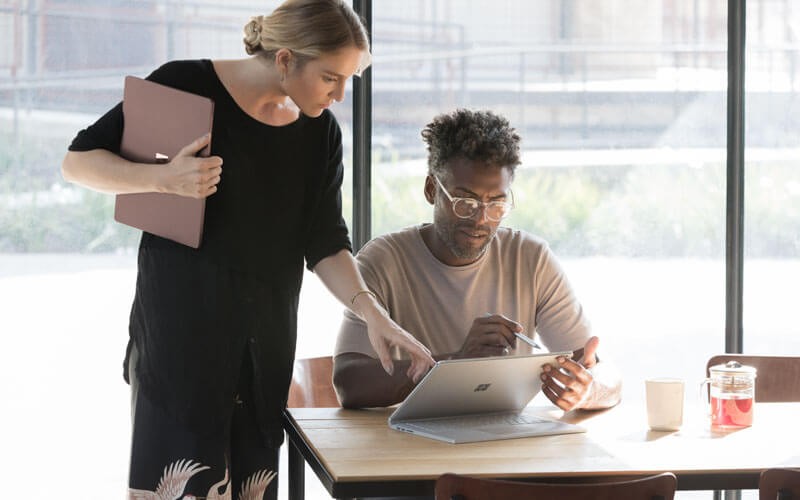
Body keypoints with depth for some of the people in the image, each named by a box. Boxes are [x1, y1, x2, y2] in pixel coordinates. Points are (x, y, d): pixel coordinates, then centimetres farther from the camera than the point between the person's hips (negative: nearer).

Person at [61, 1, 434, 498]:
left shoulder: (321, 132, 6)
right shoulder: (187, 85, -8)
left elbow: (325, 244, 6)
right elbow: (78, 161, -5)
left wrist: (372, 312, -10)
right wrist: (165, 178, -22)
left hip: (265, 339, 5)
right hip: (180, 326, -4)